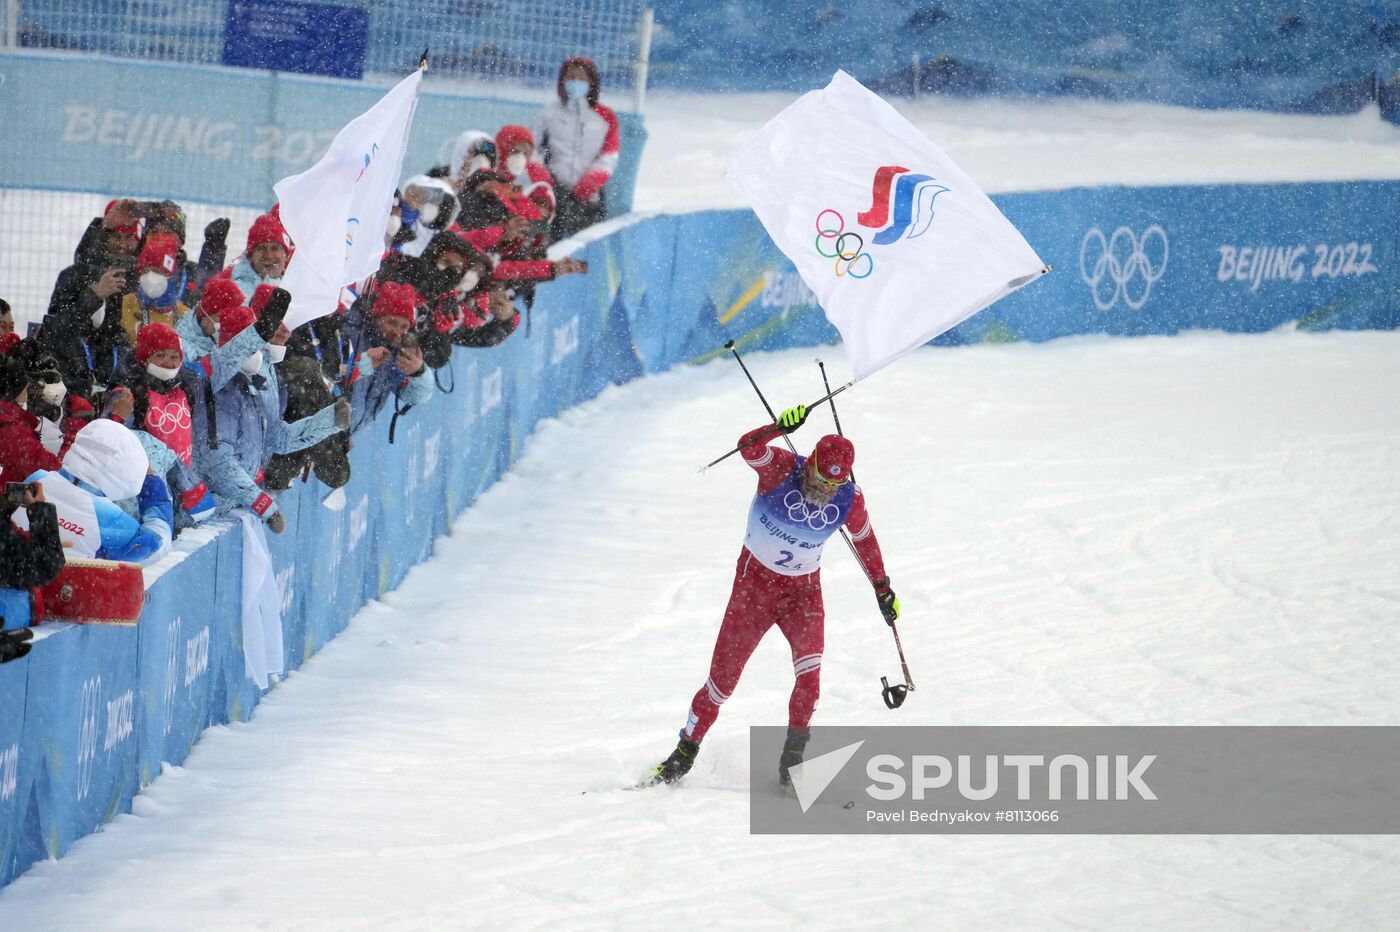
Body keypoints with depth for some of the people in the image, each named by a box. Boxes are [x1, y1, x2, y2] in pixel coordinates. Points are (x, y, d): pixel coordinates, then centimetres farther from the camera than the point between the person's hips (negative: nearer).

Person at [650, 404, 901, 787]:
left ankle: (792, 760, -15)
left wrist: (883, 588, 18)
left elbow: (864, 539, 10)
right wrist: (780, 427, -58)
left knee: (809, 669, -23)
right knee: (723, 677, 2)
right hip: (755, 581, -2)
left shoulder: (849, 500, -10)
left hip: (803, 590, 2)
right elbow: (749, 448, -39)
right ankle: (685, 753, 21)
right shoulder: (783, 468, -19)